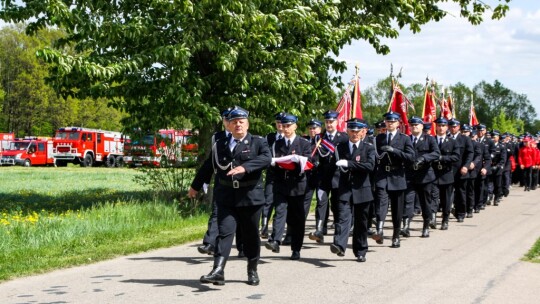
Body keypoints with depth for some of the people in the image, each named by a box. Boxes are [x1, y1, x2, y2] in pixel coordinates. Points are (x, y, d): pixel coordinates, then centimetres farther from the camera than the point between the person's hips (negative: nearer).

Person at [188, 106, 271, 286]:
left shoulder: (258, 143, 3)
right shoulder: (220, 145, 13)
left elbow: (266, 158, -17)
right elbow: (207, 167, 22)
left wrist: (245, 167, -30)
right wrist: (195, 187, 29)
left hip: (250, 196, -1)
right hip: (226, 197, 2)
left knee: (251, 235, 8)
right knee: (224, 232, -8)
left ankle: (252, 271, 23)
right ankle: (218, 271, -16)